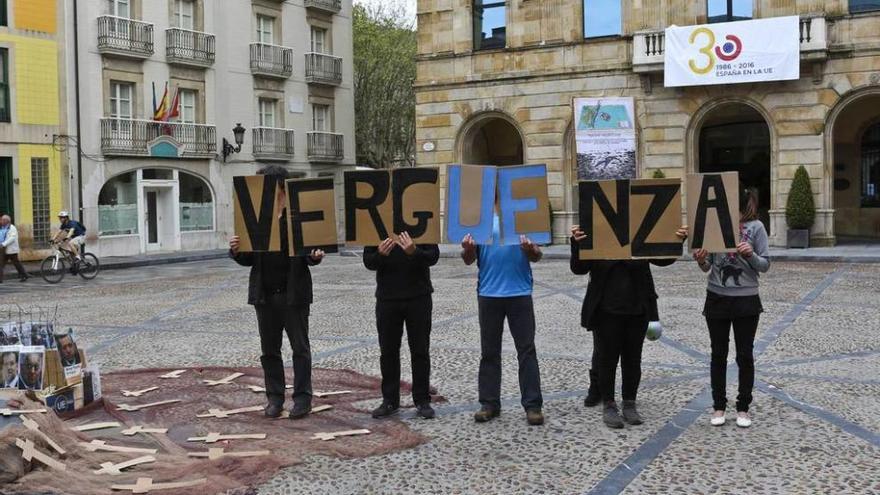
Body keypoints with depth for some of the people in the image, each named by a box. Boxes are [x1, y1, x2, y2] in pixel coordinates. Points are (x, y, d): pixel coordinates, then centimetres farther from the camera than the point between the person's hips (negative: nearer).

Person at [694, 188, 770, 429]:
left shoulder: (755, 227, -5)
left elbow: (765, 265, -5)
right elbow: (707, 267, 4)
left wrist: (751, 255, -24)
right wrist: (701, 260, -19)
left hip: (746, 300, -2)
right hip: (717, 298, 2)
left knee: (744, 355, 6)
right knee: (719, 354, 9)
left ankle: (743, 408, 18)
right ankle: (718, 406, 19)